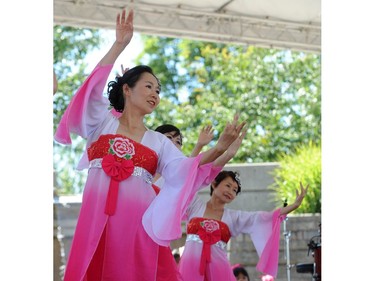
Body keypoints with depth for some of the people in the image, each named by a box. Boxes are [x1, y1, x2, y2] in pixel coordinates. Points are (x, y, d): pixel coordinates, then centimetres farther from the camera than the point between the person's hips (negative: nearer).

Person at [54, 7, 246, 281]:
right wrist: (119, 45, -5)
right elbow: (95, 86, -2)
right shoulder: (102, 122, 13)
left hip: (137, 221, 2)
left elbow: (183, 169, 2)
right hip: (96, 217, -2)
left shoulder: (159, 141, 16)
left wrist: (219, 149, -13)